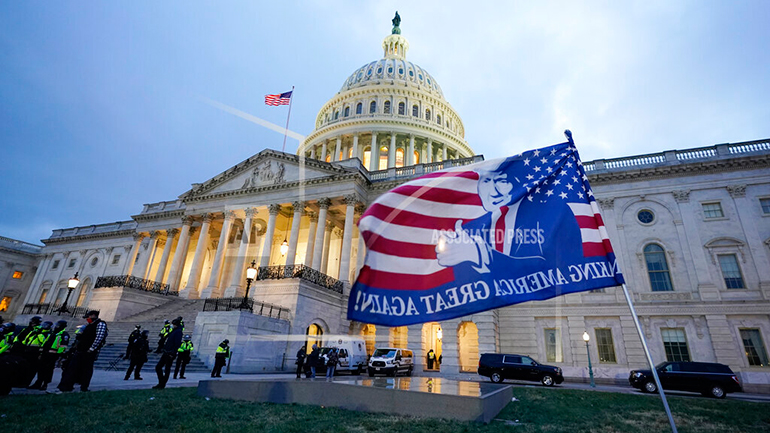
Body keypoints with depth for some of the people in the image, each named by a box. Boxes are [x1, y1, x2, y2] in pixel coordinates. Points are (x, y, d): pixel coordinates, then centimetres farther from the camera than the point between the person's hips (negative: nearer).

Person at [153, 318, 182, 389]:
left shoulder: (178, 332, -13)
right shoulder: (173, 331, 16)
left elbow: (177, 343, -21)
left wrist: (172, 353, -23)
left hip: (170, 354, -10)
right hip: (166, 353, 10)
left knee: (167, 369, -1)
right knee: (158, 367, 12)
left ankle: (162, 385, 7)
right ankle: (161, 383, 20)